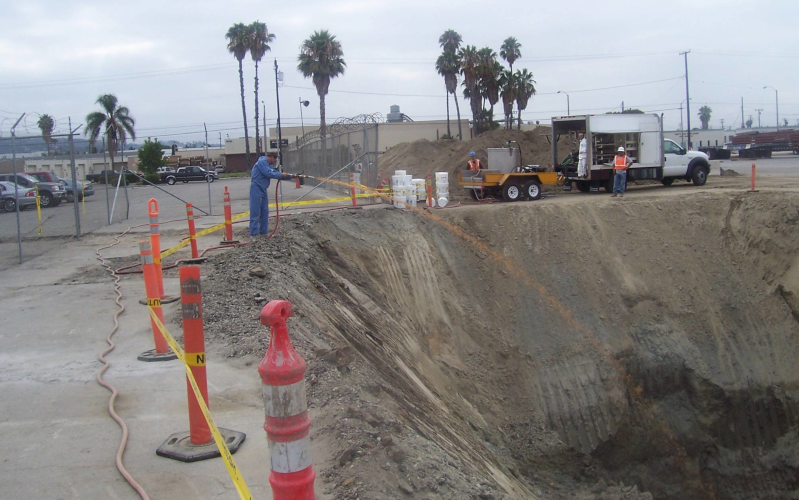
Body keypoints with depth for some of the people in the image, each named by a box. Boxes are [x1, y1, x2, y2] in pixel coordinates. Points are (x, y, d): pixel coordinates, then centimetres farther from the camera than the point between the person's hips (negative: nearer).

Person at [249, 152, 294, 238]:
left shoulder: (268, 165, 19)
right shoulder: (262, 162, -10)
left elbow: (275, 174, 21)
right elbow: (268, 173, -20)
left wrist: (290, 177, 14)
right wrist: (281, 175, -12)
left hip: (263, 190, 10)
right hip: (256, 189, -10)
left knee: (265, 212, 9)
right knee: (255, 212, -9)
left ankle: (263, 231, 15)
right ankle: (254, 234, -10)